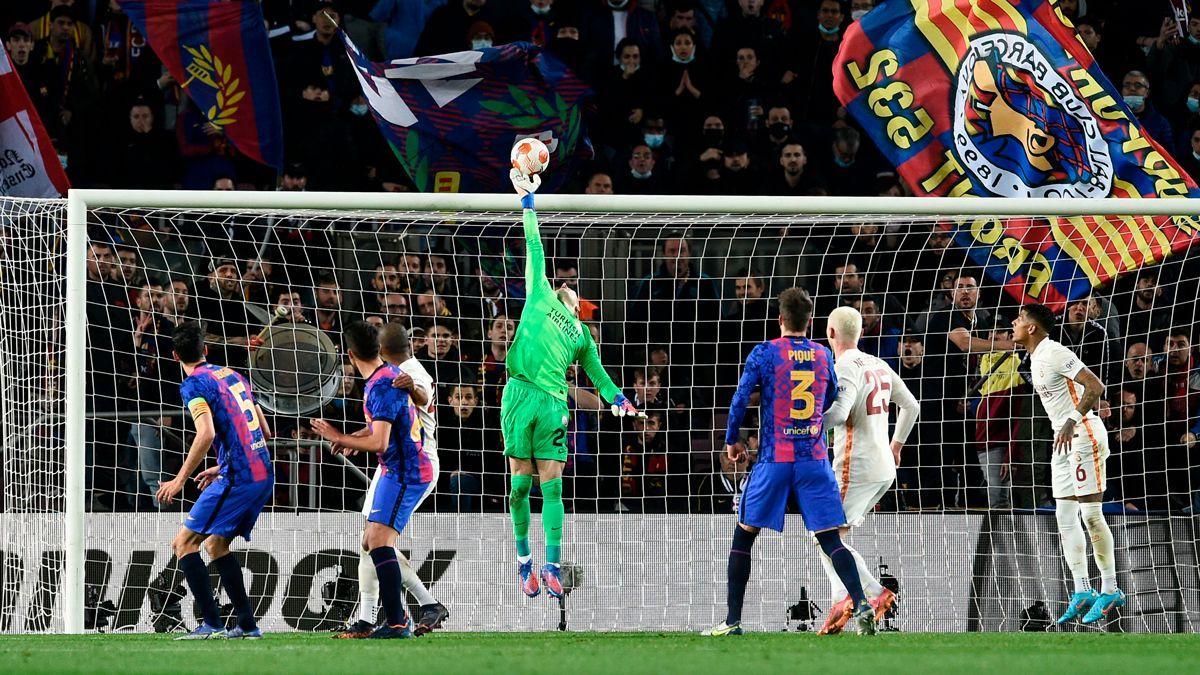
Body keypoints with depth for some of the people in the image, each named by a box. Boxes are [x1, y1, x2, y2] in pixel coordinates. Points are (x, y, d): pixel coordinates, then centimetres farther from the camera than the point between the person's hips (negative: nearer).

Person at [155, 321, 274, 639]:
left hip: (238, 479, -8)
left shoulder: (193, 384, -6)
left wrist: (180, 479, -14)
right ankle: (247, 625, 17)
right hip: (263, 474, 8)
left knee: (184, 543, -3)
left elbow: (206, 434, -21)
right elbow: (264, 431, 22)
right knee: (216, 544, 22)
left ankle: (212, 624, -13)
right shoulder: (233, 375, 19)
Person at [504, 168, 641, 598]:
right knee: (521, 482, -2)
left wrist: (615, 397, 5)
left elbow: (596, 370, 24)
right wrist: (528, 201, 16)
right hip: (520, 396, -2)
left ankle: (551, 568, -5)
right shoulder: (539, 295, 18)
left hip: (553, 404, 2)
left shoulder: (581, 333, 24)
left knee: (551, 485, -4)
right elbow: (534, 247, 17)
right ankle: (524, 559, 8)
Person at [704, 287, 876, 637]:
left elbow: (740, 400, -5)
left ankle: (732, 621, 8)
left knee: (744, 535, 9)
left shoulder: (765, 353, -4)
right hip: (815, 458, 3)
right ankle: (861, 603, -20)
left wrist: (732, 440, 10)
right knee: (830, 539, 1)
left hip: (774, 460, -3)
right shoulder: (824, 356, 7)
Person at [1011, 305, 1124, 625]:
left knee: (1091, 514, -10)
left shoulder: (1054, 354, -15)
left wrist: (1071, 422, -29)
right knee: (1065, 517, 6)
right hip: (1064, 440, 10)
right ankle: (1082, 592, 8)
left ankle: (1110, 589, -5)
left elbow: (1095, 386, -23)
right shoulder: (1036, 358, 16)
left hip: (1084, 435, -10)